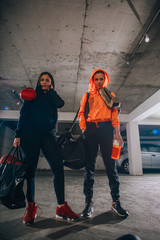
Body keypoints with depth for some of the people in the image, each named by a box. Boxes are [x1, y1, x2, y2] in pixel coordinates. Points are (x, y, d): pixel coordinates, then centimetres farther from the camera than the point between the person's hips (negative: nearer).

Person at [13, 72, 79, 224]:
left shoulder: (53, 97, 19)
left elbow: (60, 104, -5)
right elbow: (23, 115, 7)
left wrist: (50, 91, 8)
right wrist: (18, 135, -2)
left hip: (48, 135, 1)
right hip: (30, 135, -1)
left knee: (58, 168, -9)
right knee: (30, 169, 0)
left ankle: (61, 207, 0)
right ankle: (31, 206, 15)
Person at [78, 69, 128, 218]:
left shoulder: (110, 95, 19)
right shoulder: (87, 96, 19)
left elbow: (114, 114, 11)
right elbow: (81, 114, 11)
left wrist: (117, 133, -1)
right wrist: (83, 131, -3)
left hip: (106, 129, 0)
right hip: (90, 129, 1)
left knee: (110, 165, -1)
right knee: (89, 166, 0)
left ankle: (116, 202, 12)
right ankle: (88, 203, 8)